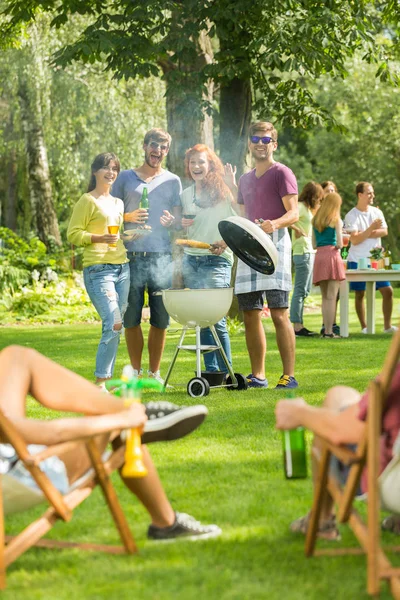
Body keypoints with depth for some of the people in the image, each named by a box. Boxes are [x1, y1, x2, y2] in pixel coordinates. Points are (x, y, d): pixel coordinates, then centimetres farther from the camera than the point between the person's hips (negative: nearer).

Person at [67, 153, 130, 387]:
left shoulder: (118, 203, 19)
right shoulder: (88, 201, -2)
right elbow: (73, 234, -7)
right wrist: (100, 238, -20)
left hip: (122, 268, 7)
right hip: (98, 270, -7)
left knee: (115, 327, 3)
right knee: (113, 324, -17)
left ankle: (104, 380, 9)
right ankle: (100, 383, -11)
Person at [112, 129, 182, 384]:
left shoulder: (173, 181, 15)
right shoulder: (125, 178, 11)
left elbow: (179, 215, 12)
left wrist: (171, 219, -11)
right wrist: (128, 217, -9)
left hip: (162, 256, 1)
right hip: (132, 256, -1)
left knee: (161, 319, 1)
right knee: (131, 317, -2)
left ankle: (155, 372, 10)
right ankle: (135, 371, 8)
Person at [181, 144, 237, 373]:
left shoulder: (223, 191, -2)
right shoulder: (186, 194, 14)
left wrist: (225, 242, -20)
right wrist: (181, 224, 2)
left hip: (216, 260, -5)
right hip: (191, 260, 5)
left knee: (216, 319, -12)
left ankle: (226, 373, -5)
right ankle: (211, 371, 12)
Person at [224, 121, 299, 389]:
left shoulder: (282, 173, 0)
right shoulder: (246, 179, 22)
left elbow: (294, 213, -8)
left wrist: (275, 223, -28)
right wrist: (232, 188, 22)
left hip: (274, 244, -7)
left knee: (279, 313, -12)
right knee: (251, 315, 6)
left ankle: (289, 375, -12)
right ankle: (258, 375, 12)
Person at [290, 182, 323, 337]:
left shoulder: (307, 208, 20)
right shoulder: (300, 207, -11)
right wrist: (298, 230, -18)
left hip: (310, 252, 10)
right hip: (303, 252, -10)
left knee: (304, 291, 12)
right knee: (300, 290, -8)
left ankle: (299, 324, 16)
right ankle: (297, 326, -7)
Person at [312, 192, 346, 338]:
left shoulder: (316, 221, 14)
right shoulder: (336, 220, -2)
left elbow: (314, 244, 14)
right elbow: (339, 243, -7)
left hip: (319, 255, 5)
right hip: (332, 255, -5)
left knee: (325, 297, 10)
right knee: (331, 297, -5)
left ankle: (326, 330, 6)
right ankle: (329, 331, -10)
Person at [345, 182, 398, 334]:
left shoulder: (376, 211, 8)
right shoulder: (351, 216, -7)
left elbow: (384, 231, -4)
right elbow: (355, 240, -15)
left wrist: (365, 233, -15)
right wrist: (371, 228, -21)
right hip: (358, 260, -4)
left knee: (387, 290, -2)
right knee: (360, 294, 1)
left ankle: (387, 325, 7)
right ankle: (364, 327, 9)